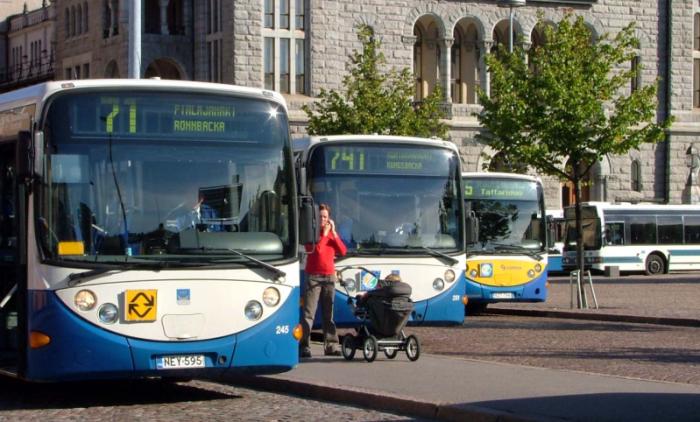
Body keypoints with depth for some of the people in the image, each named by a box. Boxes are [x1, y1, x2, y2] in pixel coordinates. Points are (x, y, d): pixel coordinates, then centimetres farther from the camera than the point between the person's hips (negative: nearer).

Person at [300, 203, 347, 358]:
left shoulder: (332, 233, 13)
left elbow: (343, 251, 1)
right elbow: (314, 250, -17)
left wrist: (334, 233, -5)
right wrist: (324, 233, -12)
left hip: (329, 276, 4)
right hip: (313, 276, -4)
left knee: (329, 313, 7)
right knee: (309, 313, -10)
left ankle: (331, 345, 10)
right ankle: (303, 346, -14)